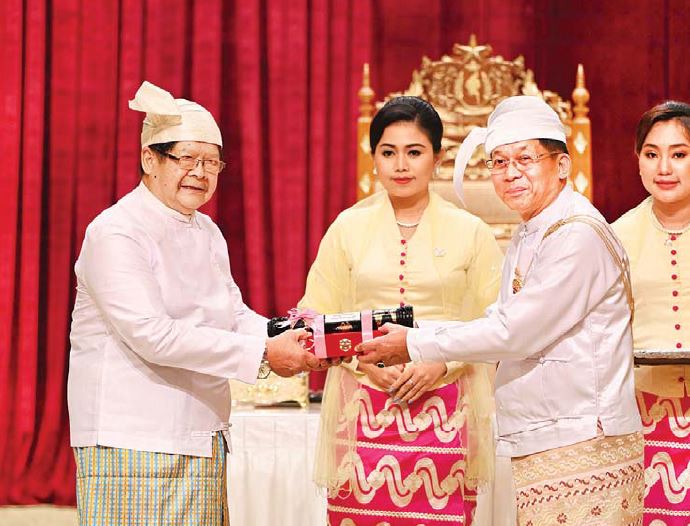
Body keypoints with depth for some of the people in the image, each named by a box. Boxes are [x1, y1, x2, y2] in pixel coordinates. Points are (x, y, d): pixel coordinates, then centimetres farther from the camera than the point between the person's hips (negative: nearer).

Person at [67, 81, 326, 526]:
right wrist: (263, 353, -23)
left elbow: (235, 314, 12)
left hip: (203, 436, 8)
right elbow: (152, 335, -21)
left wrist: (289, 342, -10)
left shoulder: (207, 232, 16)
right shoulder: (116, 234, -12)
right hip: (133, 442, -8)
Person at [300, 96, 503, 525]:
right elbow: (318, 317, 8)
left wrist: (441, 363, -10)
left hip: (444, 406, -1)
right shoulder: (349, 227, 7)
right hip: (365, 405, 1)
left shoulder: (469, 232, 5)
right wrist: (366, 361, -7)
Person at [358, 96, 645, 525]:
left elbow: (516, 333, -17)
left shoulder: (579, 234, -15)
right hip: (542, 443, 9)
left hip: (582, 445, -9)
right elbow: (502, 319, 17)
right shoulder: (527, 238, 17)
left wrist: (416, 346, -9)